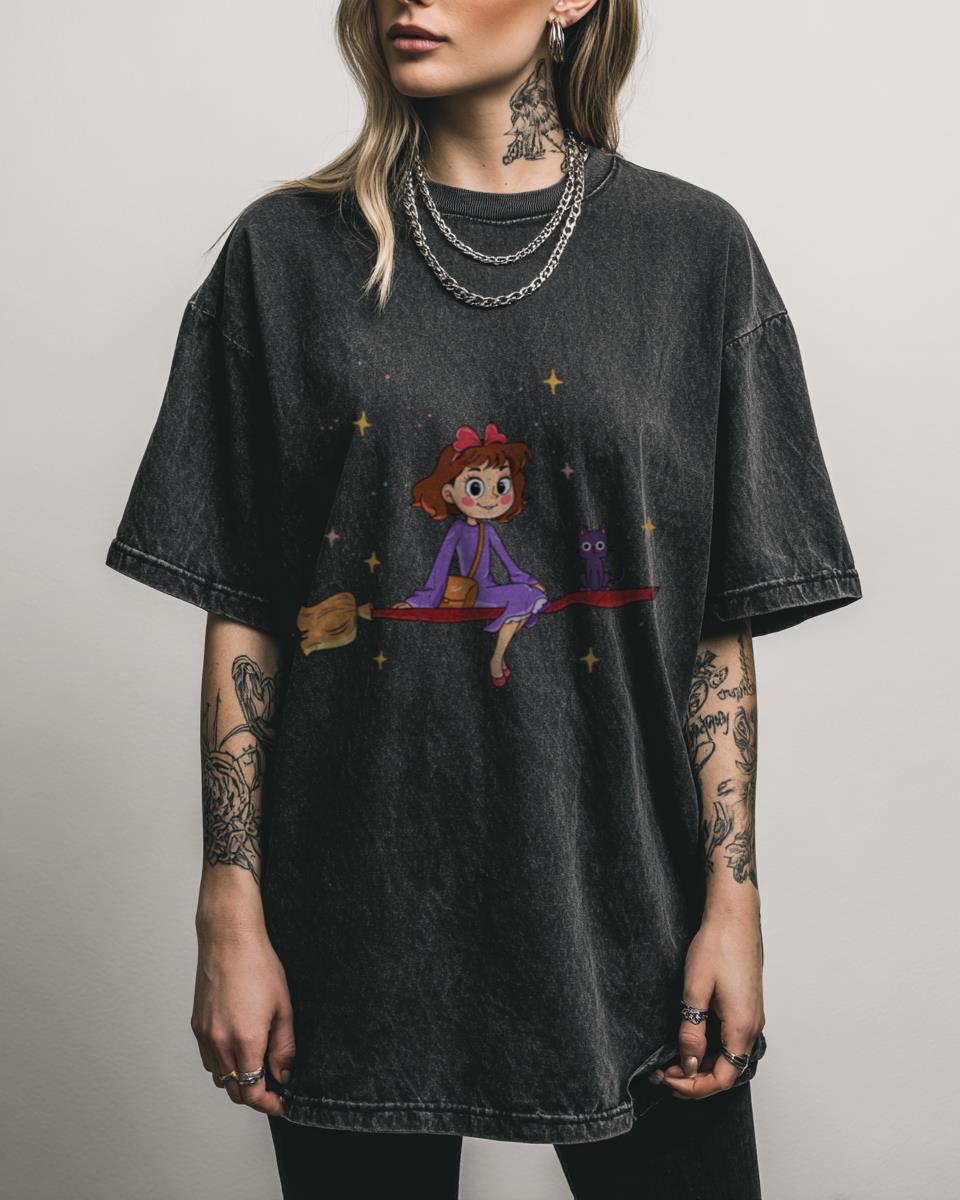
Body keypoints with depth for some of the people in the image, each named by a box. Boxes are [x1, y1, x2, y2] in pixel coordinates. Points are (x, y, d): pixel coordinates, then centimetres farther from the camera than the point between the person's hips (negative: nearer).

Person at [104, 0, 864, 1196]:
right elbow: (242, 616, 1)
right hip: (358, 922, 1)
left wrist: (733, 899, -3)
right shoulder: (289, 252, 2)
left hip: (622, 906, 0)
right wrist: (231, 913, -2)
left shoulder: (692, 248, 1)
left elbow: (723, 625, 1)